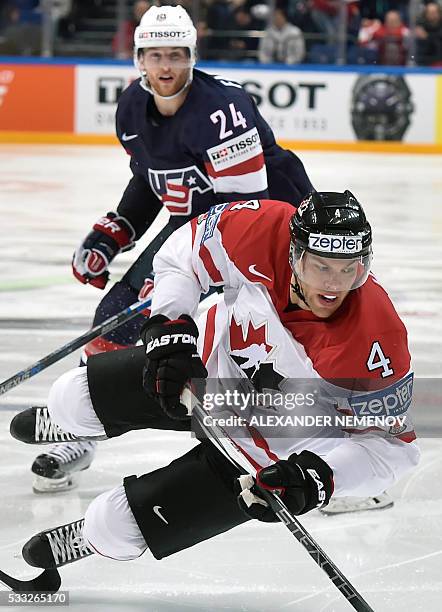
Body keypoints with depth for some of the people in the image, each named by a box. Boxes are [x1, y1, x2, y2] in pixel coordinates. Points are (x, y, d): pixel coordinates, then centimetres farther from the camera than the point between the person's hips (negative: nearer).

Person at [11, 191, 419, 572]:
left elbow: (390, 441, -27)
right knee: (76, 397, 17)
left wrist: (322, 476, -42)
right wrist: (170, 329, -25)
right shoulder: (261, 230, -32)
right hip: (209, 364, 4)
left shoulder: (376, 343, -40)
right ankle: (62, 422, 57)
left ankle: (92, 538, 34)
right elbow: (182, 255, -11)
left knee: (118, 525, -5)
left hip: (272, 447, -4)